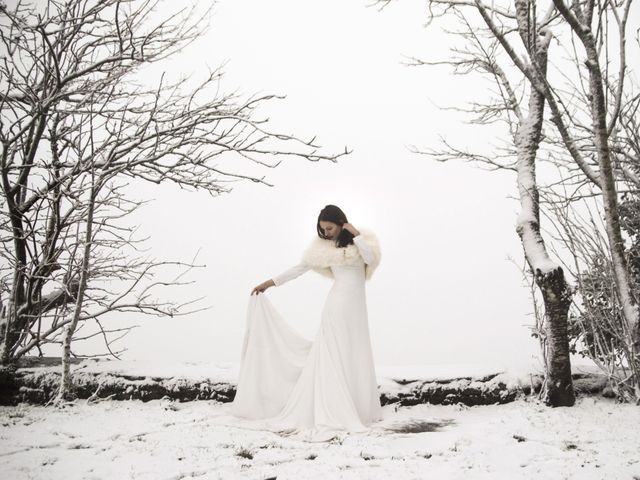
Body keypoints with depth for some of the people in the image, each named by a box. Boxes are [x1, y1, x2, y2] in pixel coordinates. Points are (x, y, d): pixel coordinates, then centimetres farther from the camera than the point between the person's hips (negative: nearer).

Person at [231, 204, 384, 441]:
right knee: (333, 357, -5)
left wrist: (356, 234, -14)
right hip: (338, 305, -2)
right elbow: (300, 267, 3)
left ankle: (358, 408, 16)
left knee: (356, 358, 7)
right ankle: (330, 413, -4)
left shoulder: (361, 238, 3)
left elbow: (371, 258, -14)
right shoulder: (324, 246, 1)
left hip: (357, 306, 2)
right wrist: (269, 283, 2)